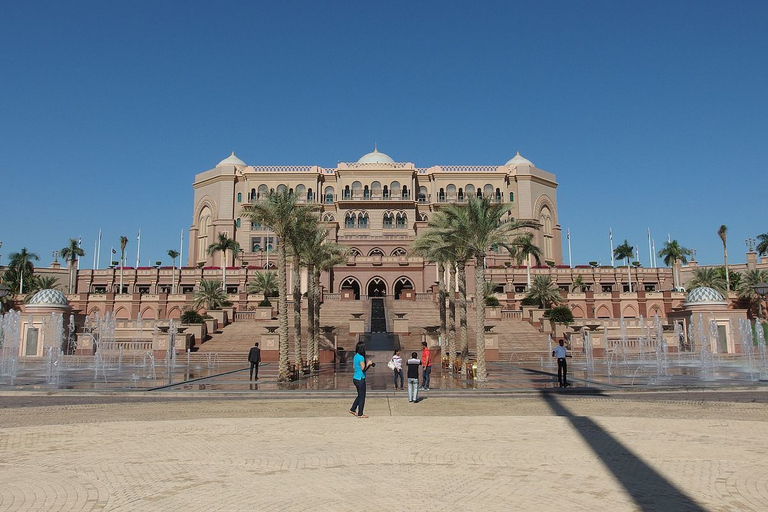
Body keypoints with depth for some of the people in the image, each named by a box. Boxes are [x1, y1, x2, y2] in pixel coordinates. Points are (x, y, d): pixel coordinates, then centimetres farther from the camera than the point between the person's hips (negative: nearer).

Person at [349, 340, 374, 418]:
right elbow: (363, 369, -20)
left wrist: (367, 363, 13)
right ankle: (360, 414, 8)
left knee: (360, 395, 21)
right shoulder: (361, 357, -19)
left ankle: (352, 410, 25)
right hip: (360, 379, -9)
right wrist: (368, 363, -4)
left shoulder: (355, 356, 8)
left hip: (355, 378, 9)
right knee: (362, 396, 2)